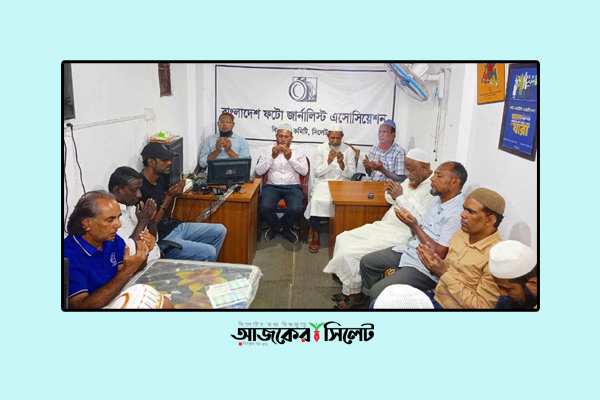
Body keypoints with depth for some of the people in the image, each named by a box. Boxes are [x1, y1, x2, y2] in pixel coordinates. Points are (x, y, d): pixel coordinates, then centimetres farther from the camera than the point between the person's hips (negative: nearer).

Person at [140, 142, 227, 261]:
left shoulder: (160, 179, 4)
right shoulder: (141, 187, -23)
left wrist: (174, 195, -6)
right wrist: (168, 198, -20)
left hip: (173, 226, 9)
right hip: (161, 239, -9)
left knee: (220, 230, 10)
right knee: (209, 252, -21)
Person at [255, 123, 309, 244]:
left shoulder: (298, 151, 7)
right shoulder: (268, 150, 7)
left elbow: (304, 171, -4)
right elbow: (259, 171, -1)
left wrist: (290, 158, -13)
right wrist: (273, 157, -11)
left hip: (293, 187, 0)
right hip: (272, 186, 1)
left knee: (296, 209, -30)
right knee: (265, 208, -30)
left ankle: (276, 227, 3)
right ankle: (284, 228, 3)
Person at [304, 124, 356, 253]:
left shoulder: (349, 151, 3)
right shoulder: (320, 149, 3)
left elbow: (350, 174, 0)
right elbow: (318, 172, -2)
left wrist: (341, 163, -17)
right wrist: (328, 161, -18)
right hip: (322, 183, 0)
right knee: (316, 201, -30)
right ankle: (315, 237, -13)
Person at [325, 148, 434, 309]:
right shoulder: (412, 180, 8)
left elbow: (421, 221, -27)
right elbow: (393, 201, 18)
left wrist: (400, 197, -24)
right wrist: (391, 192, -5)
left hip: (399, 236, -10)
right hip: (383, 226, 10)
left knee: (349, 253, -18)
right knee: (343, 239, 6)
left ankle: (355, 296, 4)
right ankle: (348, 288, 14)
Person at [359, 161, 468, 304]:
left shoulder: (458, 213, -23)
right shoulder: (437, 199, 7)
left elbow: (439, 253, -24)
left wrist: (414, 226, -23)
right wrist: (411, 222, -4)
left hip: (424, 266, -9)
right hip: (409, 250, 9)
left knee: (378, 291, -19)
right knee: (366, 262, 12)